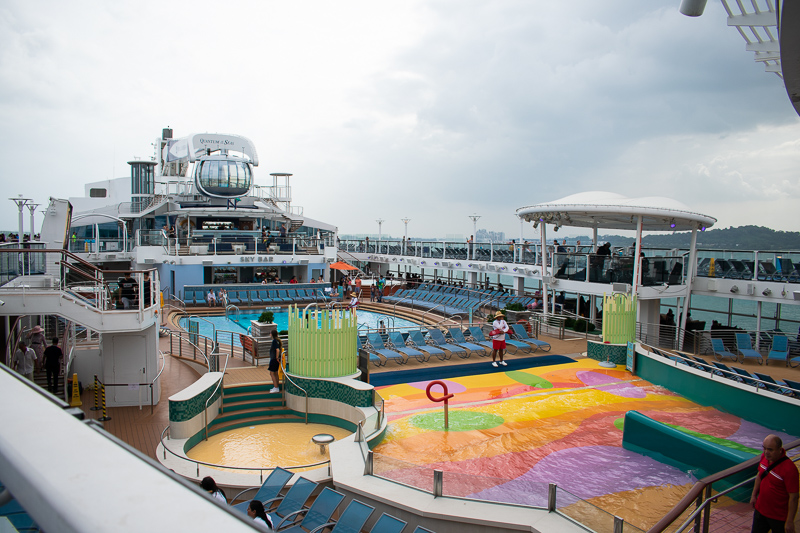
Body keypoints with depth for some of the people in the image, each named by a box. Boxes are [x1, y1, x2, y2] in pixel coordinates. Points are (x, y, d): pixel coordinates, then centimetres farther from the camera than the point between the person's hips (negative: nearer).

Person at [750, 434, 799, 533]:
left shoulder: (789, 468, -28)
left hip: (779, 517, -6)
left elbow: (793, 497, -22)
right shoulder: (764, 457, -7)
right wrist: (754, 495, 16)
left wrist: (789, 521, -17)